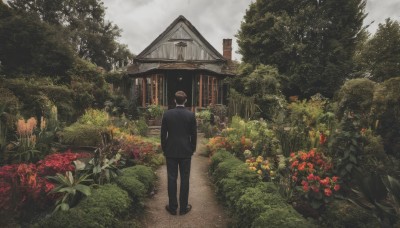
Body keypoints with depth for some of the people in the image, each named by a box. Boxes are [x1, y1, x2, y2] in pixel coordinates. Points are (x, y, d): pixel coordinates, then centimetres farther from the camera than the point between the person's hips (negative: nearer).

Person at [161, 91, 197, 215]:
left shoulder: (167, 114, -5)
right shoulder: (191, 115, -6)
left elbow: (163, 134, -1)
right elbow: (194, 134, -2)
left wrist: (164, 149, 10)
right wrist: (192, 149, 10)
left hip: (171, 151, 1)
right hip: (186, 151, 0)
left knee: (172, 179, 9)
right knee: (184, 179, 8)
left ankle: (172, 207, 19)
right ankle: (183, 207, 18)